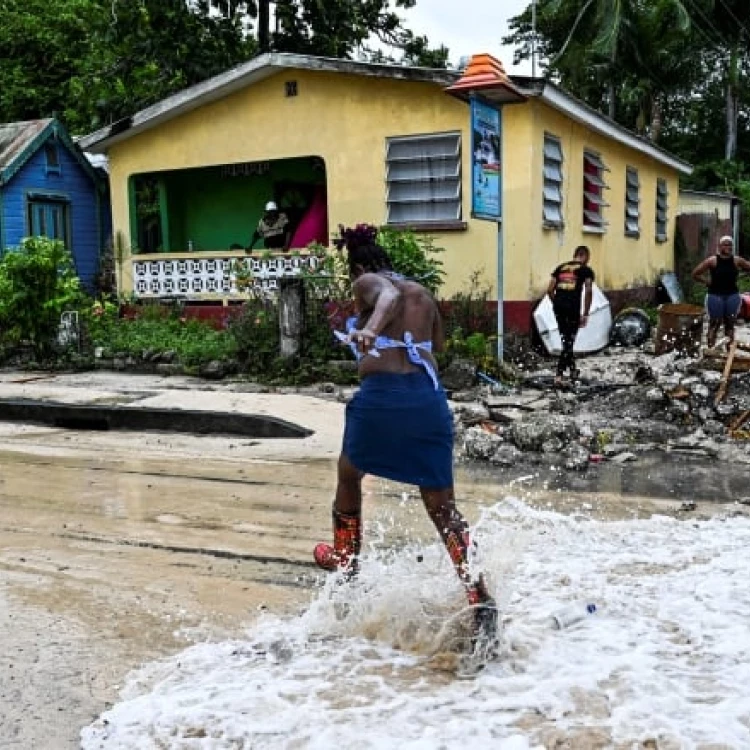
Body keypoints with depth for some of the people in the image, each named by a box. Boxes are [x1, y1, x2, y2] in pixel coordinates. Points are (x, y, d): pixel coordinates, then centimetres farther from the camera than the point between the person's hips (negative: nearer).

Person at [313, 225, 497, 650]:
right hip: (430, 395, 4)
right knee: (443, 507, 5)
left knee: (349, 475, 25)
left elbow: (389, 296, -18)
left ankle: (345, 559, 42)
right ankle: (481, 600, -11)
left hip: (383, 393, -4)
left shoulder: (367, 282, 7)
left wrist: (370, 329, -37)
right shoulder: (423, 293, 23)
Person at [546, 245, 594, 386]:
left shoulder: (560, 267, 18)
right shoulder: (586, 270, 6)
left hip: (558, 306, 5)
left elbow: (550, 290, 12)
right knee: (569, 341, 3)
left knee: (566, 339, 19)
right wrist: (585, 314, -3)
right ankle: (559, 375, -6)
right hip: (572, 308, -4)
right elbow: (588, 291, -6)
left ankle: (573, 370, 31)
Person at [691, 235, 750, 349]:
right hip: (715, 295, -3)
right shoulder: (712, 261, -7)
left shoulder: (737, 261, 0)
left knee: (730, 323, 9)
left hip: (732, 295, 3)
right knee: (714, 323, 1)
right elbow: (695, 273, -5)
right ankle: (710, 347, 8)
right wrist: (707, 282, -5)